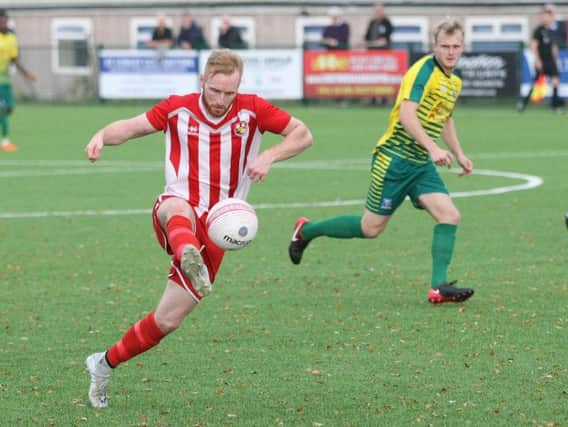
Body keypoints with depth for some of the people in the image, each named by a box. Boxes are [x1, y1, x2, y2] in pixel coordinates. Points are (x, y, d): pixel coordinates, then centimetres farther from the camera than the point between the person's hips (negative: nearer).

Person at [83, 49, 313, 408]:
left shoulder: (252, 110, -1)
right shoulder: (178, 109, 1)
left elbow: (303, 135, 1)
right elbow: (132, 127, 6)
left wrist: (269, 157, -18)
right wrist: (102, 136, -17)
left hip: (214, 230, 1)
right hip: (178, 210, -1)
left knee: (169, 320, 1)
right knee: (179, 210, -43)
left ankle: (105, 365, 21)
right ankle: (189, 259, -77)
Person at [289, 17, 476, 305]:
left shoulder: (454, 83, 13)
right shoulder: (424, 70, -15)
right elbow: (407, 114, -27)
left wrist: (459, 154, 24)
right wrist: (433, 148, -35)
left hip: (421, 164, 8)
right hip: (395, 159, -8)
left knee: (450, 215, -11)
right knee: (371, 227, 1)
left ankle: (439, 287, -10)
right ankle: (306, 230, 23)